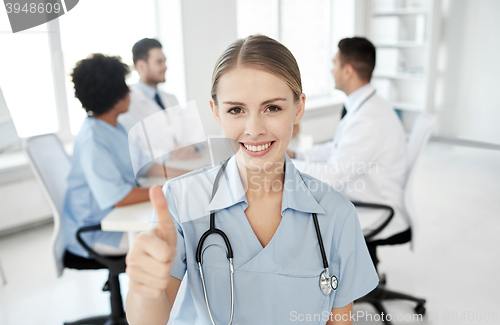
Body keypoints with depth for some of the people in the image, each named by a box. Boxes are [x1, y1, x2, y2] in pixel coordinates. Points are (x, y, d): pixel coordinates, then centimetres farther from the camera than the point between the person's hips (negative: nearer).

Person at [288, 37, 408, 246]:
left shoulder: (369, 119, -27)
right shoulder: (364, 106, 6)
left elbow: (332, 176, -28)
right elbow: (336, 149, 17)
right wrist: (295, 154, 7)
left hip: (373, 217, -9)